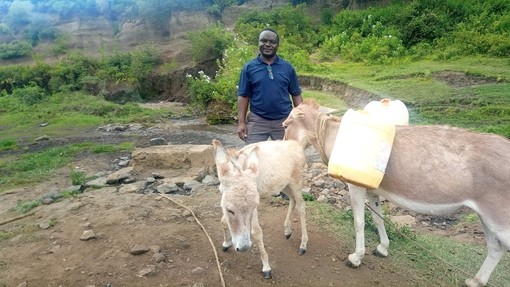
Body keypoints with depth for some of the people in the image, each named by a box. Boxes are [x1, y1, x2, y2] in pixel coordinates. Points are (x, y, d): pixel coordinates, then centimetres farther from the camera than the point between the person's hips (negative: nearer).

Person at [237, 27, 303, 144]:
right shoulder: (249, 67, 0)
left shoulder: (287, 67, 3)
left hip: (284, 120, 2)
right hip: (257, 120, -1)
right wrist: (241, 122, -6)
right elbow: (243, 96, 0)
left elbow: (296, 95, 6)